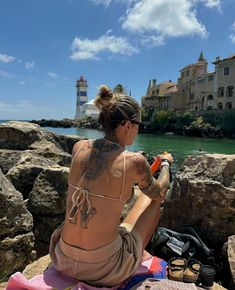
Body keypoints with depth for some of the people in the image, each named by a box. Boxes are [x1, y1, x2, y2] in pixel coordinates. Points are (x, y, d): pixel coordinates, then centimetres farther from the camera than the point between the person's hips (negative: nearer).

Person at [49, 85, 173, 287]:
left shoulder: (79, 147, -6)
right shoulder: (135, 161, -18)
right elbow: (159, 193, 4)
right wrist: (166, 164, 22)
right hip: (105, 268, -4)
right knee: (152, 198, 16)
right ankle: (137, 256, 38)